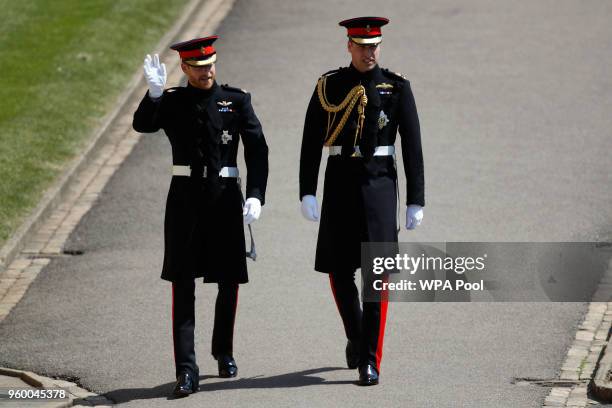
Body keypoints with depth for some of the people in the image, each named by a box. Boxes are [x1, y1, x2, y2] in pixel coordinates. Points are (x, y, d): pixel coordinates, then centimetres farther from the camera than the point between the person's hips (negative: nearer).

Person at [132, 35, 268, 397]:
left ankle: (224, 351, 33)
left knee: (229, 280, 10)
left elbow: (257, 150, -2)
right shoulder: (172, 102, 4)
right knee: (183, 284, -6)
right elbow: (143, 125, -14)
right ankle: (187, 370, -9)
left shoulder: (237, 101, 3)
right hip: (185, 197, -1)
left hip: (225, 196, 1)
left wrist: (255, 196, -13)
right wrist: (154, 93, -30)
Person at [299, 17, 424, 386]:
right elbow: (311, 144, 2)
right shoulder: (329, 86, 3)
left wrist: (416, 202, -3)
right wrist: (307, 193, -6)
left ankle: (370, 361, -6)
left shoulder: (398, 88, 0)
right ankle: (356, 337, 34)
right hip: (340, 184, 2)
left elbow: (413, 148, 1)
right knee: (339, 271, 5)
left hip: (379, 184, -2)